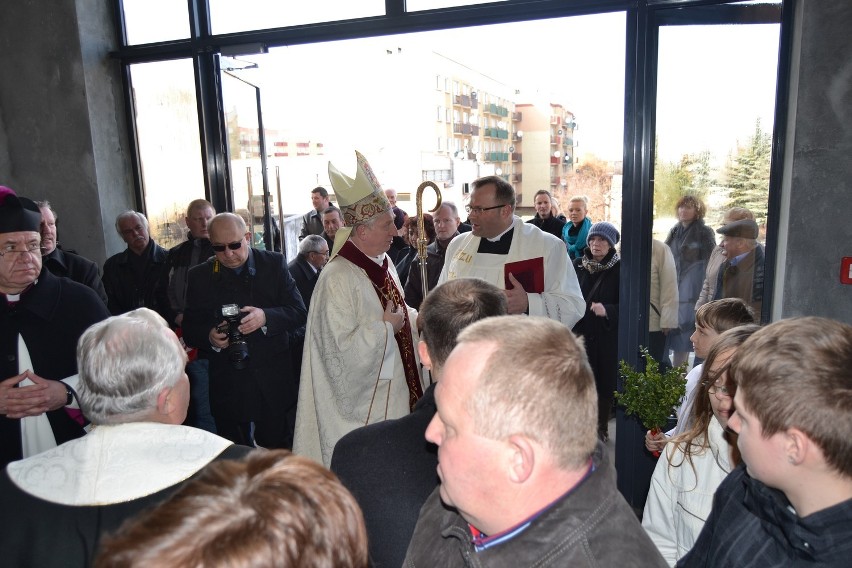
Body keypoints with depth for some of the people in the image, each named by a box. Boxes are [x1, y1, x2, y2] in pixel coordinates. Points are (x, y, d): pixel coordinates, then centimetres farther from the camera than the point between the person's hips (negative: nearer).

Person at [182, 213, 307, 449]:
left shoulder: (274, 263, 1)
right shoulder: (200, 276, 4)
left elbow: (299, 312, -3)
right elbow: (190, 329, 6)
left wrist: (266, 317, -22)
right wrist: (209, 337, -15)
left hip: (274, 383, 0)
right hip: (228, 387, 1)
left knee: (281, 452, 9)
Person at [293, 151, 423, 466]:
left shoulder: (383, 264, 7)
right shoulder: (338, 278, -21)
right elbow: (341, 348, -24)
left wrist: (417, 318, 0)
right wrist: (386, 326, -18)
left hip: (396, 390, 8)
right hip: (362, 401, -8)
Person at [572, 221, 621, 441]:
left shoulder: (619, 269, -5)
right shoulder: (578, 265, 3)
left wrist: (607, 310, -21)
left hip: (607, 336, -2)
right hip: (579, 333, 2)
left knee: (605, 381, 5)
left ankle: (602, 427, 22)